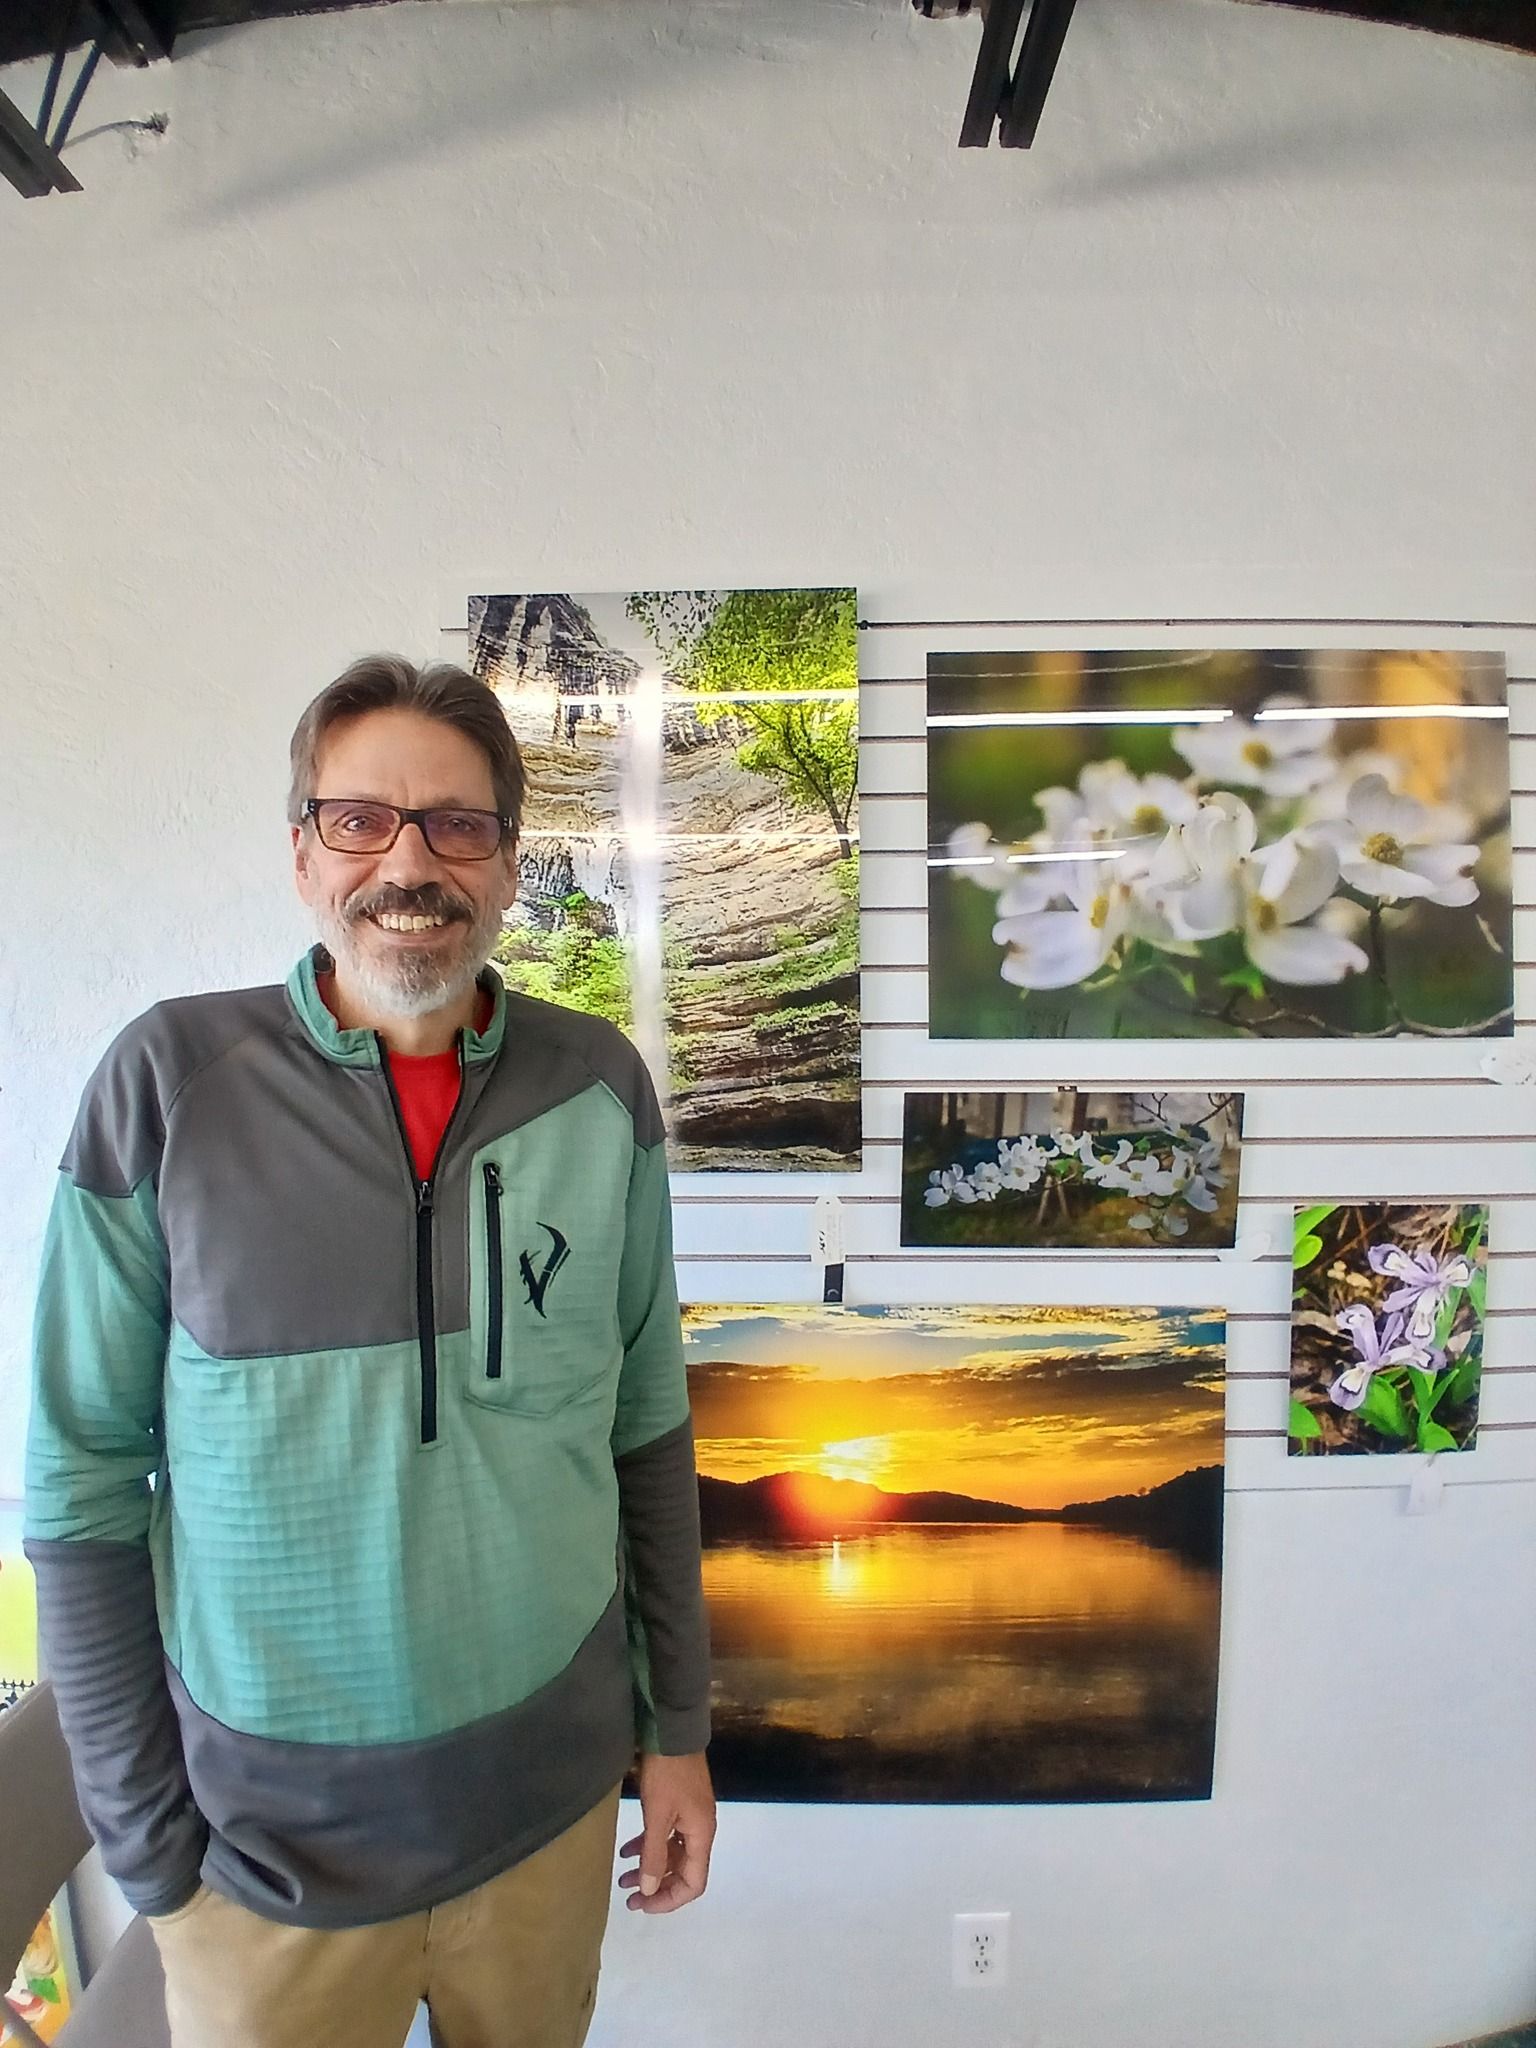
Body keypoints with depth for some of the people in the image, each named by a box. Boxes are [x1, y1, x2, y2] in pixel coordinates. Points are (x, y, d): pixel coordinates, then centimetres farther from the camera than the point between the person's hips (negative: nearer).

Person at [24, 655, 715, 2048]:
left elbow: (649, 1425, 0)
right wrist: (145, 1843, -4)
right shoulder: (170, 1082, -14)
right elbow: (84, 1481, -8)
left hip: (553, 1791, 3)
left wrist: (679, 1728, 4)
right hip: (266, 1830, -2)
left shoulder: (599, 1089, -8)